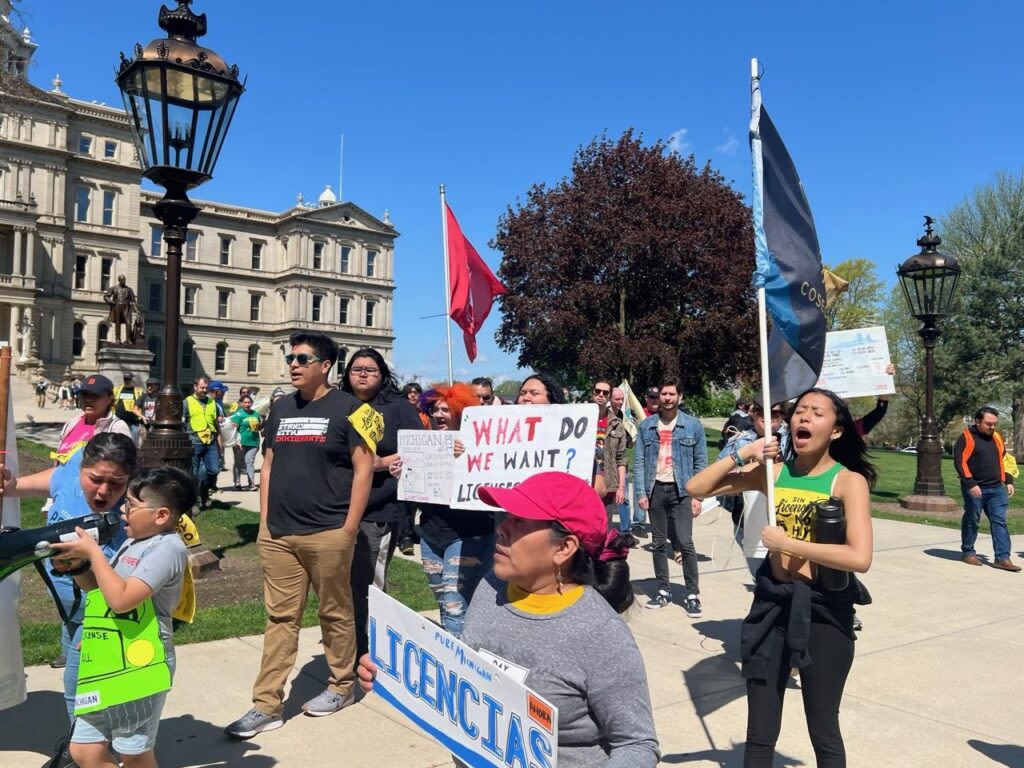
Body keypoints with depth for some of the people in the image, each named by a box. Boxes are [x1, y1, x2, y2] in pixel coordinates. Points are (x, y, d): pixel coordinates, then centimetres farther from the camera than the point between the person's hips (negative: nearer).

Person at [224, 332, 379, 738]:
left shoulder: (347, 408, -7)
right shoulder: (281, 408, 11)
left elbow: (363, 468, -9)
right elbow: (269, 465, 16)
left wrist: (348, 529, -12)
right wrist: (264, 521, 10)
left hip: (327, 534, -5)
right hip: (278, 534, 5)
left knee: (335, 613, 9)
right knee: (280, 618, 10)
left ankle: (342, 685, 28)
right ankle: (267, 704, 17)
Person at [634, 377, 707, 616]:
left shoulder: (693, 425, 0)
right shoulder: (646, 426, 5)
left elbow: (701, 463, 1)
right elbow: (639, 461, 4)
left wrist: (697, 495, -5)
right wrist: (641, 493, -3)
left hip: (681, 490, -2)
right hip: (655, 490, 3)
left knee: (685, 543, -7)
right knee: (658, 543, 10)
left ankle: (693, 595, 2)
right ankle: (663, 591, 21)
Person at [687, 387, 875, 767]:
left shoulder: (849, 480, -10)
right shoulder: (773, 471, 1)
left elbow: (860, 557, -24)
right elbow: (696, 488, 0)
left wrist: (786, 543, -19)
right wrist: (743, 454, -9)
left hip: (823, 609, -3)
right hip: (772, 604, 4)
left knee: (823, 732, 13)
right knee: (759, 734, 13)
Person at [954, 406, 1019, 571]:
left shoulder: (996, 438, 13)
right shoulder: (966, 438, -8)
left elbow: (1003, 460, 22)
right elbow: (960, 462, -14)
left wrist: (1008, 481, 13)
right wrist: (971, 483, -21)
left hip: (996, 489, 6)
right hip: (975, 489, -6)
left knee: (999, 522, 0)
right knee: (971, 521, 5)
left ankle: (1003, 558, 0)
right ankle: (968, 553, 19)